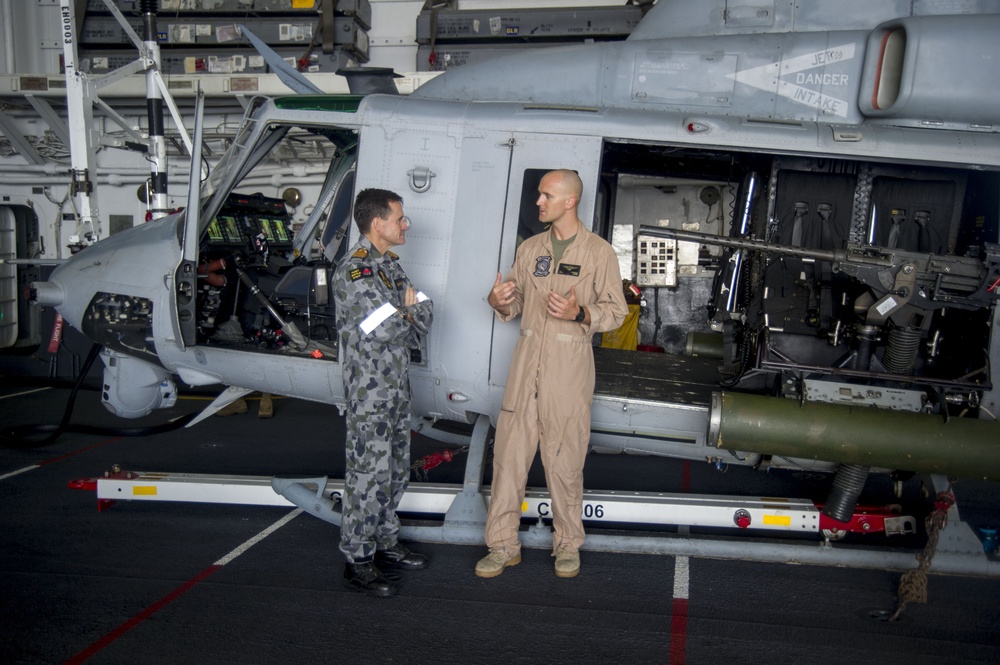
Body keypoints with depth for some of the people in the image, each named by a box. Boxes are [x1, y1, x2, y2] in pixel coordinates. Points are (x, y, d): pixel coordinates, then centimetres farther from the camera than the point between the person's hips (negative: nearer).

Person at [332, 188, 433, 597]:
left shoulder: (389, 263, 12)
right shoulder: (354, 271, -18)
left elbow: (424, 313, 8)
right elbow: (389, 329, -23)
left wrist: (409, 313, -13)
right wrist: (411, 314, -3)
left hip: (397, 386, 9)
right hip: (369, 391, -9)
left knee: (396, 470, 17)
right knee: (369, 475, -1)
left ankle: (385, 544, 31)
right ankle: (358, 562, 12)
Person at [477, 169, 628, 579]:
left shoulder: (599, 252, -1)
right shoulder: (530, 248, 12)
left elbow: (616, 311, -2)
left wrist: (580, 313, -20)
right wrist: (500, 301, -5)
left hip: (569, 368, -4)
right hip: (526, 362, 4)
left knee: (564, 460, 3)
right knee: (509, 453, 4)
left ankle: (568, 545, 22)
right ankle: (503, 545, 17)